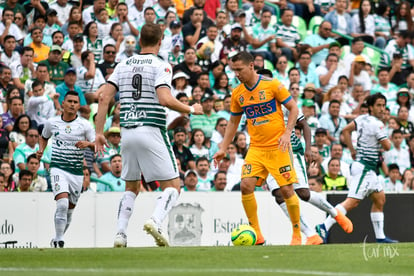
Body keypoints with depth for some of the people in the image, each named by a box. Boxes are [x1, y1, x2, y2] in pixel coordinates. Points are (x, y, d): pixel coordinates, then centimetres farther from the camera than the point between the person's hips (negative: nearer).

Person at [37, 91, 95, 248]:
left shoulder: (84, 125, -1)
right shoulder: (52, 123, 3)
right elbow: (44, 137, 24)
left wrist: (88, 144, -23)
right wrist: (41, 150, 5)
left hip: (77, 172, 2)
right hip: (58, 168, -2)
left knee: (69, 209, 10)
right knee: (63, 203, -23)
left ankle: (56, 240, 30)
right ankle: (59, 240, -17)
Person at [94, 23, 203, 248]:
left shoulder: (123, 65, 11)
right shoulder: (161, 66, -4)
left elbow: (104, 96, 4)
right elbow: (165, 99, -18)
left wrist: (99, 132, 8)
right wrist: (191, 109, -3)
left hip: (127, 133, 5)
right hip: (152, 132, -5)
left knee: (131, 187, 19)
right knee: (172, 185, 0)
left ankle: (120, 233, 6)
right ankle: (155, 221, -25)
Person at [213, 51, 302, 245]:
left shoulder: (272, 85, -8)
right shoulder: (237, 93, 6)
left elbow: (293, 108, -3)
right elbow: (233, 122, 17)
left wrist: (287, 133, -16)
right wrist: (223, 149, 12)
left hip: (277, 147, -4)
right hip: (256, 148, 4)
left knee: (286, 189, -5)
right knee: (246, 185, -13)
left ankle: (297, 235, 10)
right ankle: (256, 234, -4)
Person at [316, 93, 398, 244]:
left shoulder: (362, 119, 10)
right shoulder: (376, 124, -15)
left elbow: (345, 130, 16)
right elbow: (387, 146, -10)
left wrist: (352, 150, 20)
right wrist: (387, 140, 13)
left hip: (368, 169, 10)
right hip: (364, 167, -10)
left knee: (380, 199, 15)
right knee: (352, 202, -16)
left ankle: (380, 236, 17)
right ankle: (324, 227, -22)